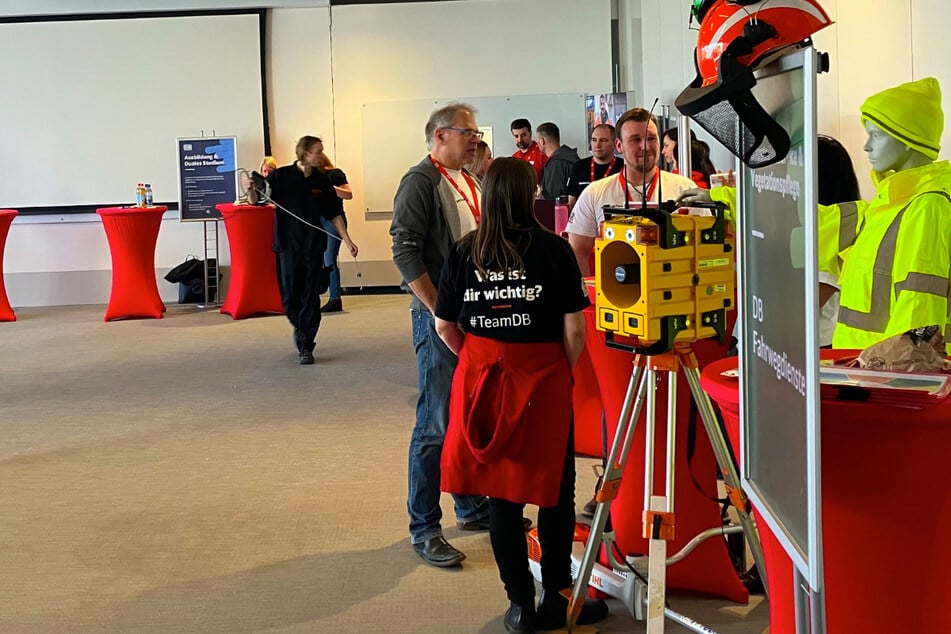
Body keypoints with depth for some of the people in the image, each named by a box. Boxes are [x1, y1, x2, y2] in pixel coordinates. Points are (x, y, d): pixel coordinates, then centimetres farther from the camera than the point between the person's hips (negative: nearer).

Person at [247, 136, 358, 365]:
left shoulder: (321, 180, 4)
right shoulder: (281, 176, -3)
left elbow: (333, 214, 10)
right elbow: (256, 200, -6)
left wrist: (348, 240, 5)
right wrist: (251, 190, -28)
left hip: (314, 245, 1)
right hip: (288, 245, -1)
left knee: (310, 298, 0)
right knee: (289, 298, 4)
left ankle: (305, 345, 7)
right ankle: (300, 328, 33)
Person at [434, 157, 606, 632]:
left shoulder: (463, 252, 0)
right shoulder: (553, 250, -7)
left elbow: (445, 327, 3)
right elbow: (574, 330, -9)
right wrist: (565, 372, 7)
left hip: (482, 382, 2)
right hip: (543, 382, -2)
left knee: (500, 494, 11)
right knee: (554, 491, 13)